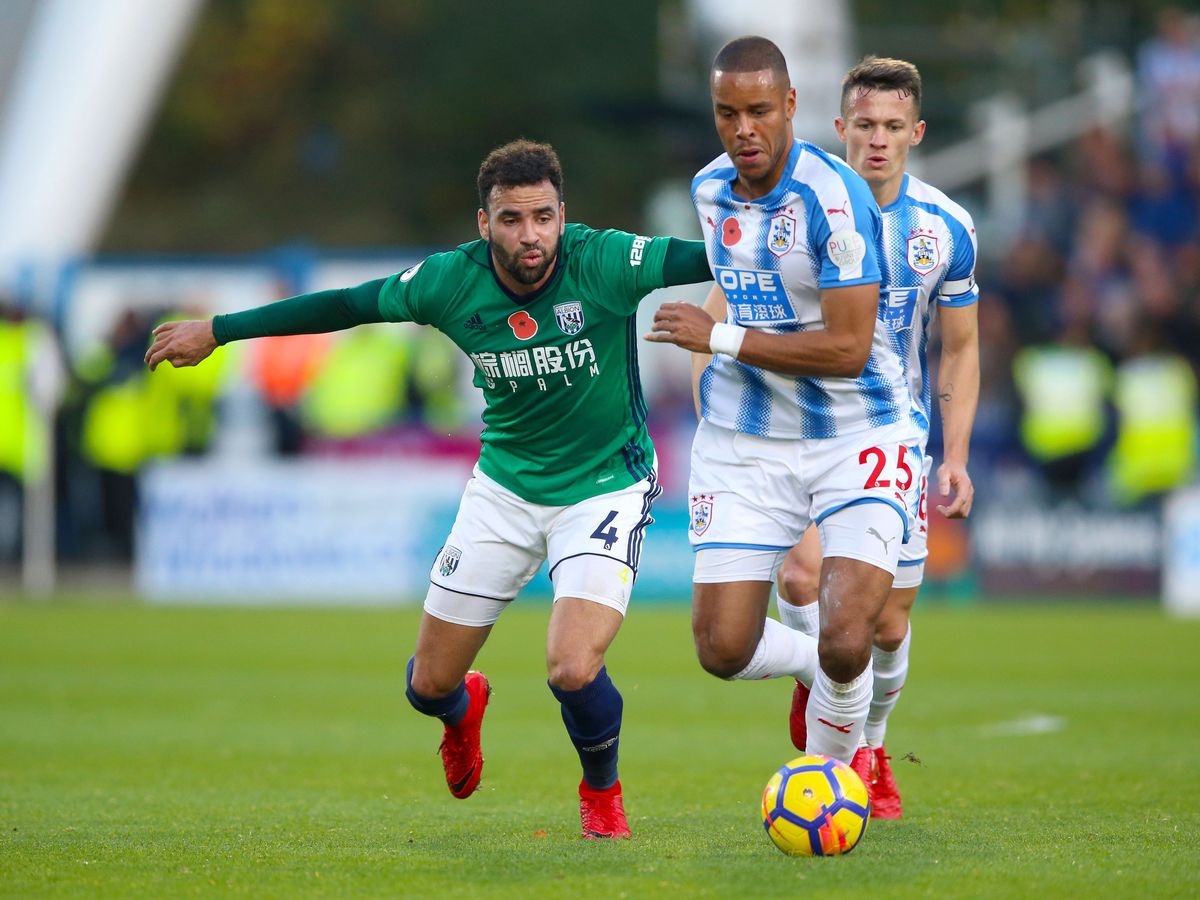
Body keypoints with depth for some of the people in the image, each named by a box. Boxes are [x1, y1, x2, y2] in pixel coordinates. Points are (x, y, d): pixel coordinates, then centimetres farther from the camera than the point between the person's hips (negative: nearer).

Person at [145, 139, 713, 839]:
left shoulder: (603, 263, -21)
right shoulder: (452, 281, -13)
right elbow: (345, 306, -1)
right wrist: (217, 331, 5)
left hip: (607, 487, -3)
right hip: (505, 486, 3)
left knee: (573, 671, -24)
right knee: (429, 685, 7)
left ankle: (603, 789, 11)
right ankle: (463, 706, 48)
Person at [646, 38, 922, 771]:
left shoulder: (833, 196, -20)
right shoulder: (710, 189, 3)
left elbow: (847, 348, -23)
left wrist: (720, 338, -18)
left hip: (856, 439, -5)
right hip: (745, 442, 5)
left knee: (846, 644, -17)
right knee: (723, 651, -2)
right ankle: (813, 665, 32)